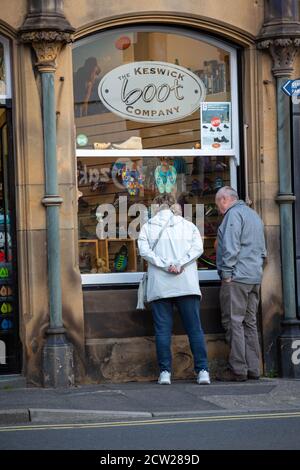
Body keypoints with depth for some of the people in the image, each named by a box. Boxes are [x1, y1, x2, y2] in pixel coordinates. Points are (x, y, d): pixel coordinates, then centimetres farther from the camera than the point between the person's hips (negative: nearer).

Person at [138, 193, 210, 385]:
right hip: (187, 284, 0)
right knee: (195, 328, 2)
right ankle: (203, 371, -5)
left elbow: (144, 250, -6)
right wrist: (180, 264, -9)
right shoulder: (188, 225, 10)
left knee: (163, 329, 3)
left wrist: (165, 265, -10)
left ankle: (165, 372, -1)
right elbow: (198, 247, -3)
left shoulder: (148, 227, 7)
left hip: (159, 287, 0)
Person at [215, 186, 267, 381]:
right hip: (255, 277, 9)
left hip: (237, 277, -9)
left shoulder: (234, 214, -7)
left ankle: (238, 369, -10)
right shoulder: (254, 215, 22)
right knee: (250, 323, 10)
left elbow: (231, 247, -16)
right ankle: (253, 368, 9)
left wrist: (227, 273, -14)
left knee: (234, 322, -8)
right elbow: (262, 249, 24)